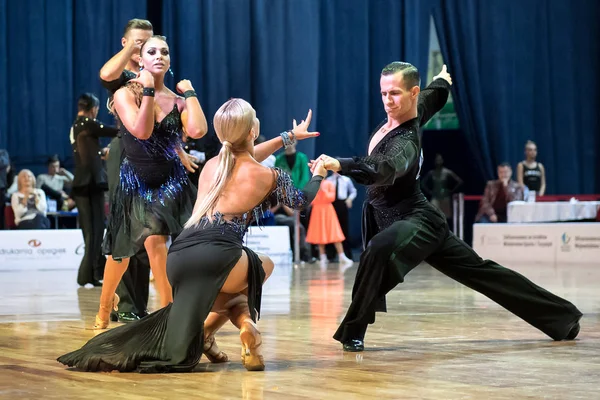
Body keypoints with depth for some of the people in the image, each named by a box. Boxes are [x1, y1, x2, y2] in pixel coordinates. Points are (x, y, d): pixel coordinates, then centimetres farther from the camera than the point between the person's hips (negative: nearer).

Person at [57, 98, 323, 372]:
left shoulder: (212, 164, 23)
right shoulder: (266, 176, 8)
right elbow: (301, 200, 28)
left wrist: (288, 137, 56)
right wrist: (318, 175, 49)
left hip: (179, 255, 5)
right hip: (218, 255, -5)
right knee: (265, 265, 29)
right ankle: (246, 322, -1)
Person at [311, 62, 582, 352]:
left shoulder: (405, 142, -28)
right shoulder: (411, 111, -2)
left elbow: (383, 171, -50)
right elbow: (435, 94, 20)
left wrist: (340, 165, -64)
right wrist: (443, 81, 43)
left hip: (416, 222, -10)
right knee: (481, 272, 17)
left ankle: (353, 331, -30)